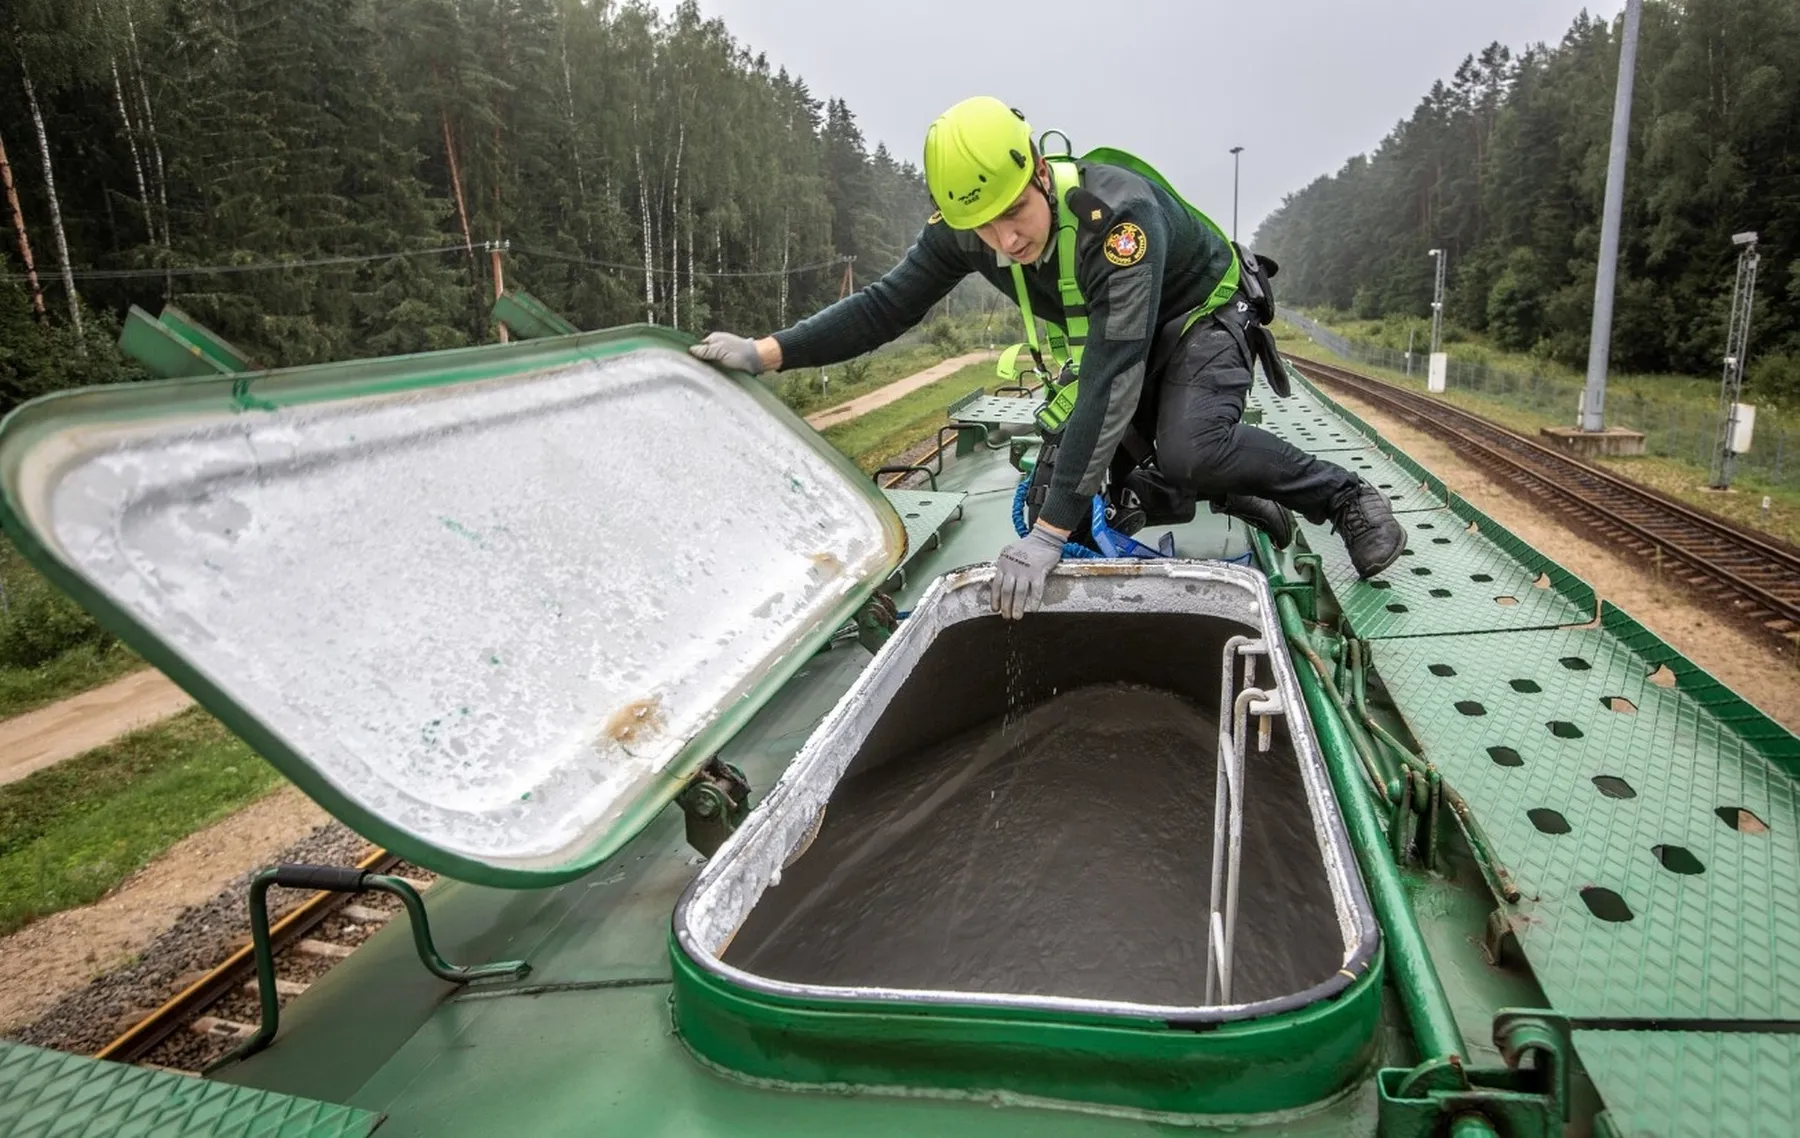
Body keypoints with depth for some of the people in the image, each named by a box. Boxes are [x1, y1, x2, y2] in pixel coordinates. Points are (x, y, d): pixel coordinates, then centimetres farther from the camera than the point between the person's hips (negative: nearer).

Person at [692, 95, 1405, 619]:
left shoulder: (1120, 214, -40)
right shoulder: (963, 228, -21)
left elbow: (1111, 381, -44)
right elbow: (886, 305, -12)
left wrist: (1049, 534, -46)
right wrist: (767, 352, -26)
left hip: (1201, 315, -6)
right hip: (1105, 339, 7)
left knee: (1190, 452, -36)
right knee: (1065, 492, -5)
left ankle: (1344, 497, -8)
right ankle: (1240, 501, 12)